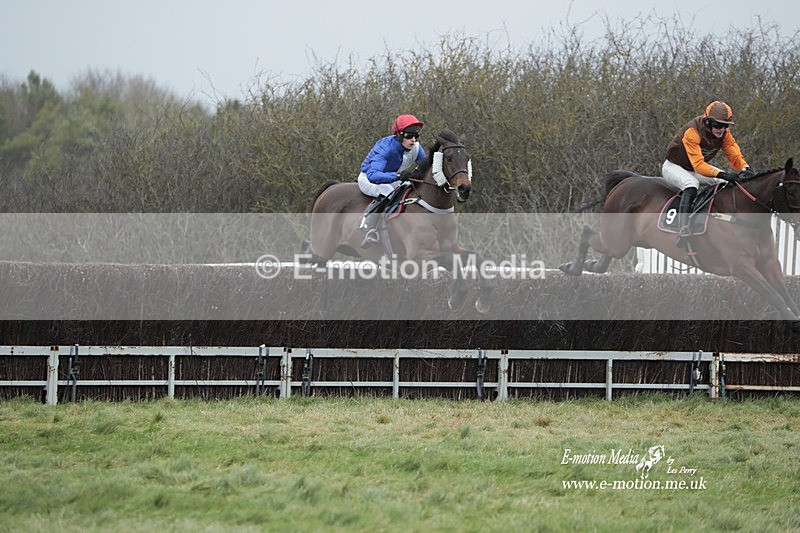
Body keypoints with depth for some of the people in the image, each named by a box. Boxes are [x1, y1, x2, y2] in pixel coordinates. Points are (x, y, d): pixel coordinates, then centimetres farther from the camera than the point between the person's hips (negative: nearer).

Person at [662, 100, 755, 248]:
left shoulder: (724, 133, -11)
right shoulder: (692, 131, -34)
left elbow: (735, 156, -13)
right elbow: (698, 164, -42)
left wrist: (745, 169, -36)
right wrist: (722, 175, -53)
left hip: (700, 167, 8)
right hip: (674, 167, -8)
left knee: (730, 182, -9)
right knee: (691, 185, -37)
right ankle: (683, 232, -46)